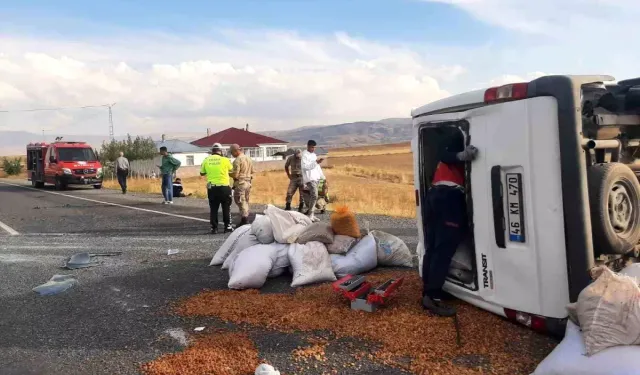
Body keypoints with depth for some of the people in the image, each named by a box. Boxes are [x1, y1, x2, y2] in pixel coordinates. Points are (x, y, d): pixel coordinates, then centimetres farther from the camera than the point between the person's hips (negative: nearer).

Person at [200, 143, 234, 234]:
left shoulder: (206, 160, -1)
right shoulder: (225, 160, -7)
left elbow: (202, 173, 10)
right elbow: (231, 169, 11)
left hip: (211, 188, 2)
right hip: (224, 187, -2)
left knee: (213, 208, 9)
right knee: (226, 208, 9)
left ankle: (214, 228, 9)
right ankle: (227, 227, 12)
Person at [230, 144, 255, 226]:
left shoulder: (237, 160, -13)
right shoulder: (249, 159, 12)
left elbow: (235, 175, -16)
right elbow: (252, 172, 16)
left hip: (240, 183, -8)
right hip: (248, 182, 8)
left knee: (241, 202, -4)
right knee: (246, 202, 14)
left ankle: (244, 220, -5)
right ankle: (246, 220, 18)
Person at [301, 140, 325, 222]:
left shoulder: (313, 154, 19)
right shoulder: (304, 154, -8)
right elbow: (305, 166, -19)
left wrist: (323, 177, 19)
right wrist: (316, 162, -23)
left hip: (316, 178, 9)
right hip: (310, 178, -9)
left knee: (313, 196, 8)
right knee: (314, 196, -19)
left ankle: (311, 214, 14)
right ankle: (310, 215, -16)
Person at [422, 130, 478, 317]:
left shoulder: (456, 137, 29)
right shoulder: (461, 136, 2)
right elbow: (444, 155, -15)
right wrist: (461, 156, -33)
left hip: (435, 193, 9)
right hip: (449, 196, -9)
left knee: (433, 247, 9)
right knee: (444, 249, -10)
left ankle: (427, 293, 13)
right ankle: (433, 297, -11)